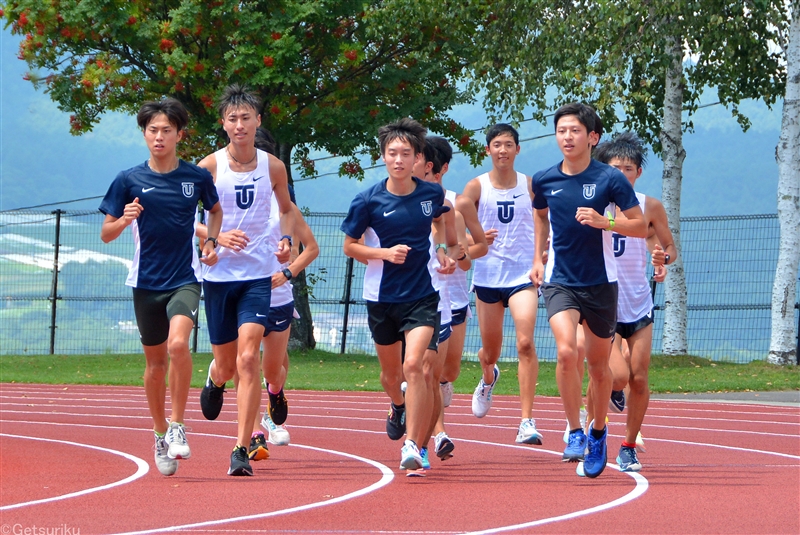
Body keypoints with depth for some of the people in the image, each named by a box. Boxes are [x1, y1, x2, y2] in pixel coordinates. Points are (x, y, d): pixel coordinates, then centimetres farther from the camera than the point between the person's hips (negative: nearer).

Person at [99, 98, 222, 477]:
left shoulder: (197, 177, 0)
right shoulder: (129, 181, -1)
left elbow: (215, 210, 22)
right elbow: (105, 233, 2)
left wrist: (211, 241, 4)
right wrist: (123, 220, -19)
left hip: (185, 279, -1)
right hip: (146, 282, 2)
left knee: (178, 345, -25)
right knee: (155, 361, 10)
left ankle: (178, 425, -11)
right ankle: (160, 436, 27)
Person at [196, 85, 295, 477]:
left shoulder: (273, 167, 1)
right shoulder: (209, 166, -5)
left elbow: (287, 209, 19)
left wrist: (286, 240, 0)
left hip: (258, 274, 0)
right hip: (218, 273, 0)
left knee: (248, 358, -15)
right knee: (226, 364, 10)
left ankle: (242, 449, -14)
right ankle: (215, 379, 50)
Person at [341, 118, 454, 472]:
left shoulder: (432, 194, -3)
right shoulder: (368, 201, -9)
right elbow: (350, 246, 0)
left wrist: (442, 249, 6)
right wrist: (385, 253, -16)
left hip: (422, 294, -1)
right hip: (381, 296, 1)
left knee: (415, 365, -20)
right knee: (391, 372, 17)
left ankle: (413, 445, -17)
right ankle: (398, 407, 53)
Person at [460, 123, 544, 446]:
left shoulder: (531, 186, 2)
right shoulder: (476, 187, -1)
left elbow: (547, 223, 14)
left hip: (523, 275, -1)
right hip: (487, 275, 1)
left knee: (525, 343, -19)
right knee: (490, 351, 12)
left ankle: (527, 421, -18)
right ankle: (488, 379, 51)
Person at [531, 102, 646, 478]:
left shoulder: (610, 179, -9)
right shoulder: (544, 181, 0)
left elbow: (640, 226, -6)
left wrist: (604, 222, -22)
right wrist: (538, 257, 15)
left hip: (601, 283, -1)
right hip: (559, 282, 1)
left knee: (598, 364, 11)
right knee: (566, 351, -22)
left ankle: (598, 432, 34)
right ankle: (575, 432, -10)